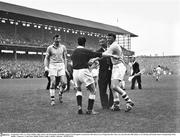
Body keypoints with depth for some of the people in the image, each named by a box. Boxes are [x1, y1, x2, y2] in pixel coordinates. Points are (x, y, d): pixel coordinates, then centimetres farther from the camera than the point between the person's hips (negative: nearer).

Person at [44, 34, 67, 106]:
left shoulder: (63, 47, 6)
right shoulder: (50, 48, 2)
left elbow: (65, 58, 12)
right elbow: (46, 58, 7)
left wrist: (65, 68, 7)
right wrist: (46, 67, -7)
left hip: (61, 65, 2)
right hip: (52, 66, -2)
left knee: (64, 82, -8)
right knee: (53, 83, -9)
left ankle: (60, 94, 21)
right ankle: (52, 100, 0)